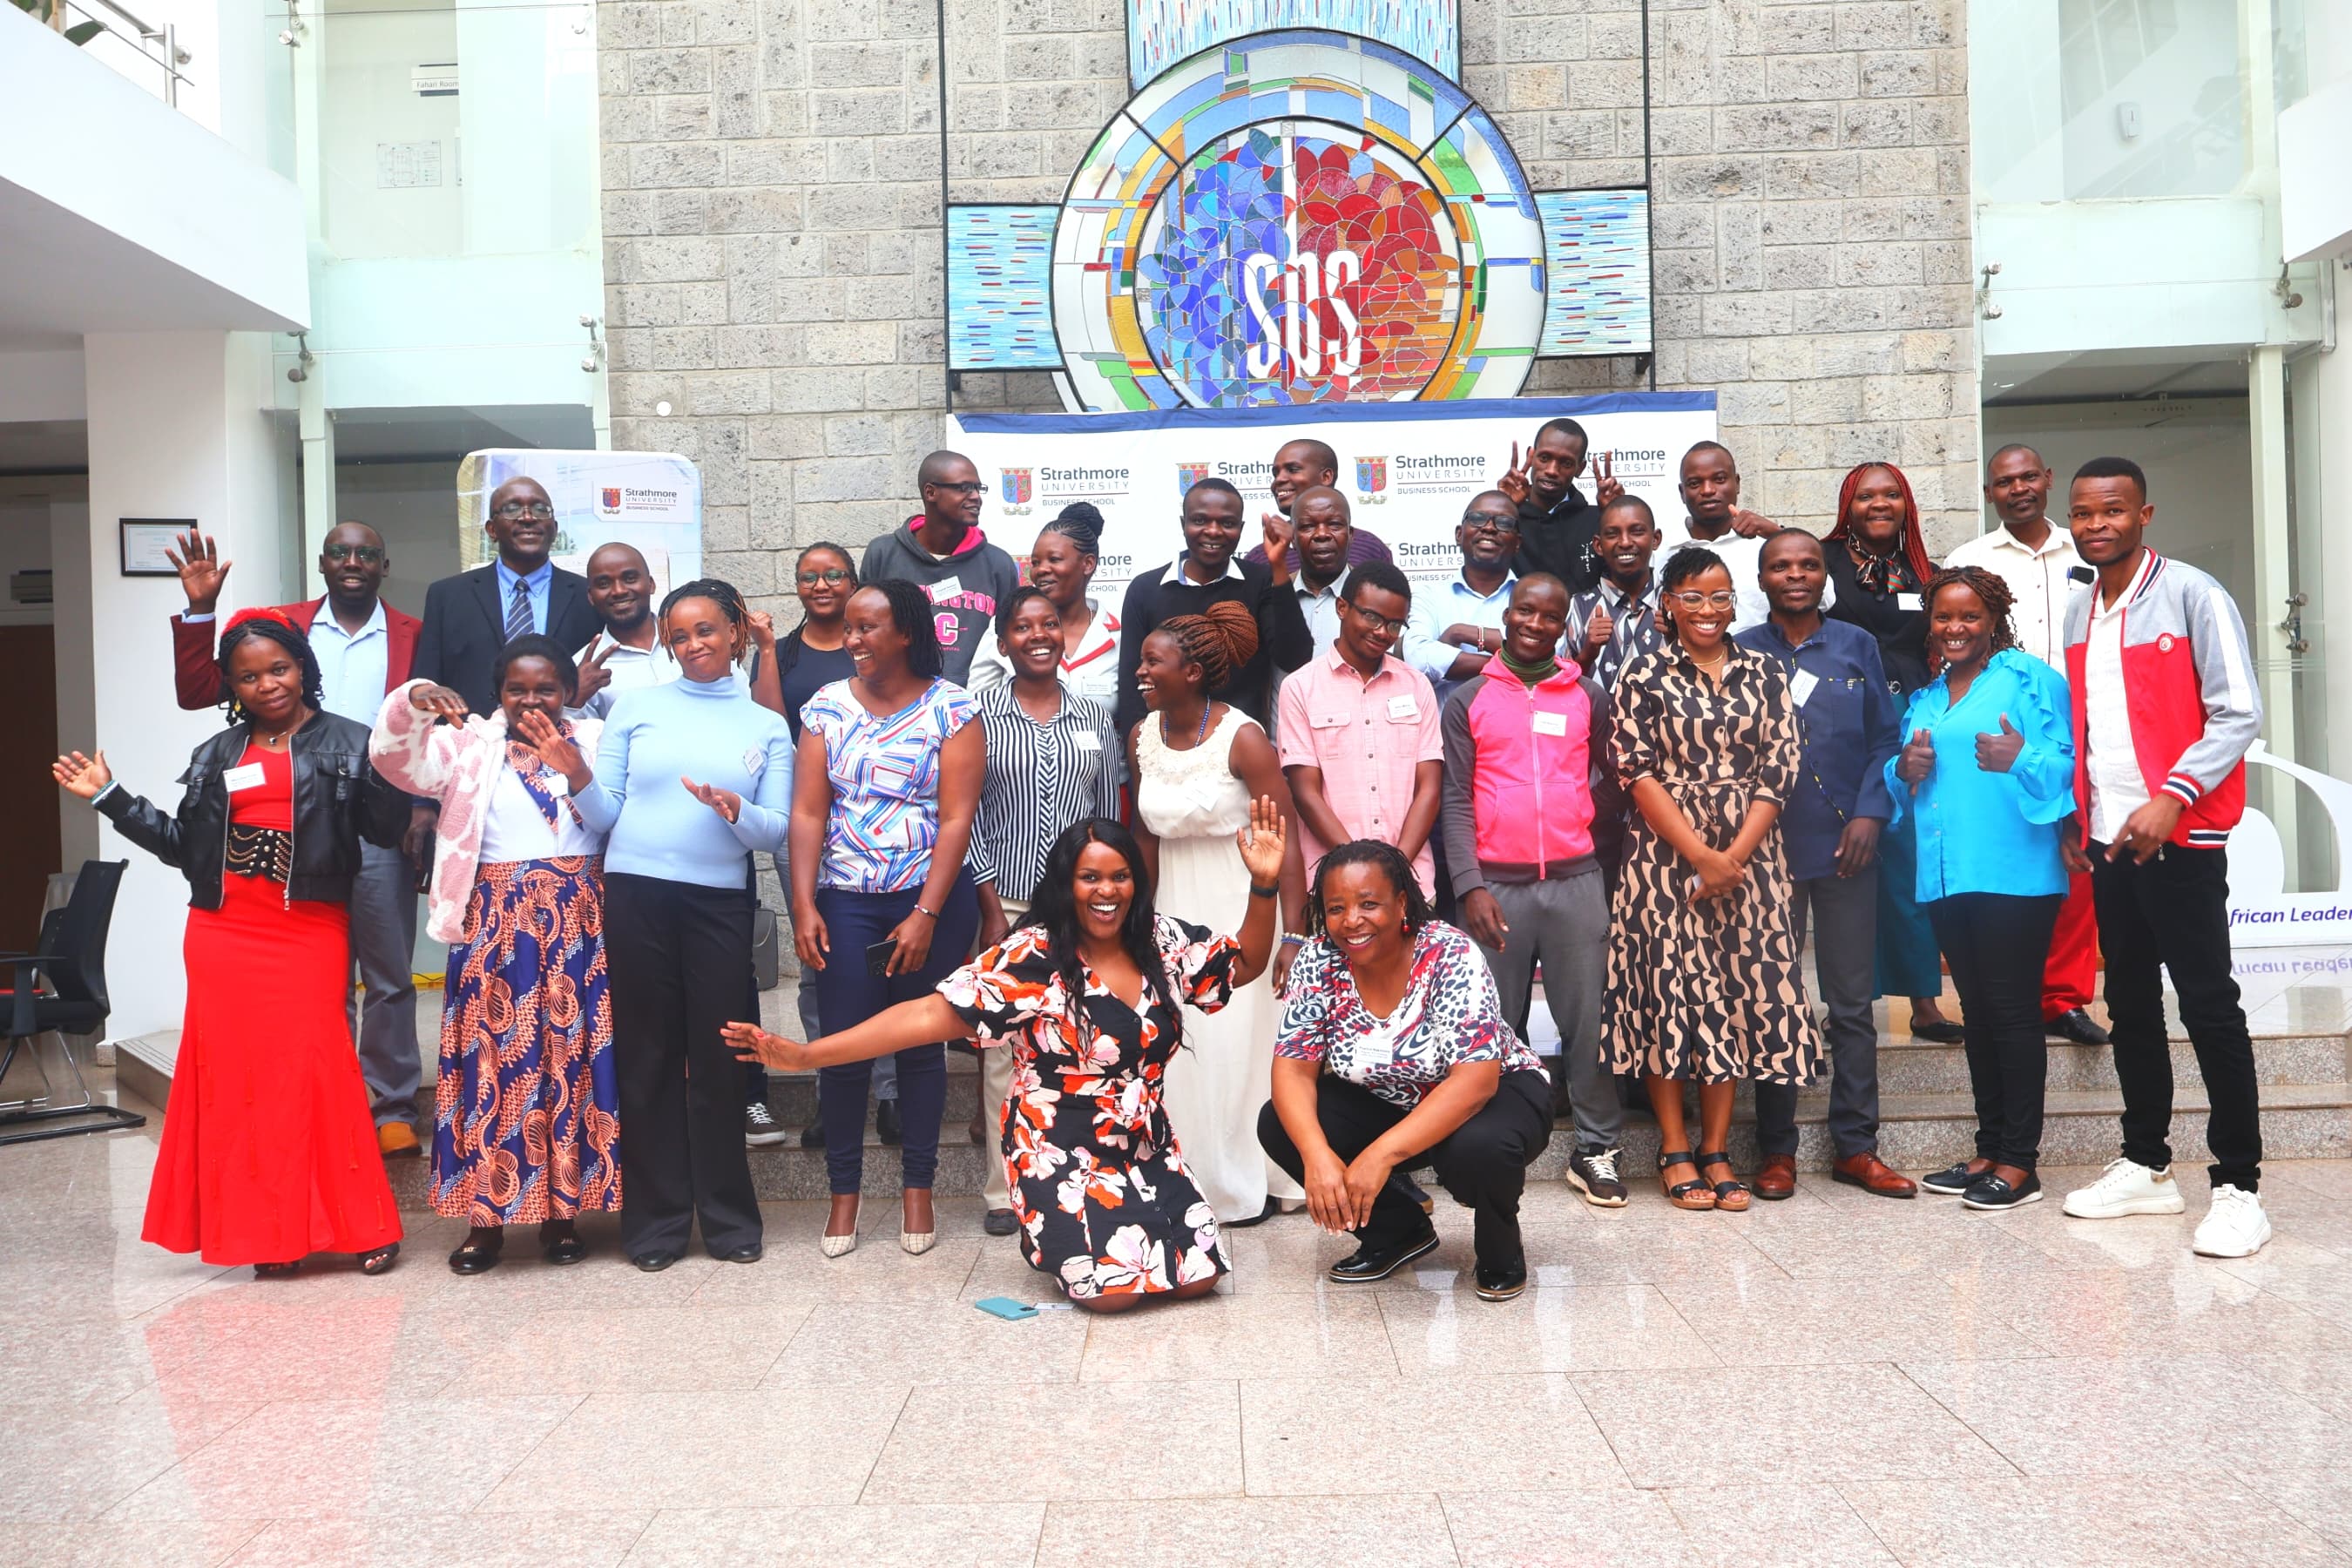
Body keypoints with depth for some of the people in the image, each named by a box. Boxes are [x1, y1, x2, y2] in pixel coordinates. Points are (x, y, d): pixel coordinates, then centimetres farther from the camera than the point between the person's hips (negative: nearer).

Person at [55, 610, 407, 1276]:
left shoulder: (348, 744, 2)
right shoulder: (215, 755, 15)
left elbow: (385, 830, -7)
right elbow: (184, 846, 13)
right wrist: (109, 796, 13)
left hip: (309, 934, -4)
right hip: (225, 935, 4)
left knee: (315, 1071, -7)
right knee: (239, 1073, 3)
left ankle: (363, 1225, 2)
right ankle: (268, 1231, 12)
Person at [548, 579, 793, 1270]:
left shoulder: (767, 727, 10)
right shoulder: (636, 706, 8)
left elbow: (776, 830, 3)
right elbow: (604, 816, 6)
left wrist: (734, 810, -16)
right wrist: (576, 774, -13)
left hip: (719, 902, 0)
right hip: (635, 895, 0)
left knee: (715, 1057, 2)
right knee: (648, 1055, 4)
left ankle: (727, 1215, 14)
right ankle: (656, 1218, 14)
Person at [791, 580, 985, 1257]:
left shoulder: (952, 709, -4)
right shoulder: (827, 706, 6)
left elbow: (956, 819, -9)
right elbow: (808, 811, 2)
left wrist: (925, 916, -14)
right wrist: (803, 905, -7)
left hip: (932, 898, -2)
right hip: (845, 901, 2)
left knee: (921, 1043, 6)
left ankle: (917, 1188, 19)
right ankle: (844, 1192, 14)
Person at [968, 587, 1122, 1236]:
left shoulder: (1094, 717, 9)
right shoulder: (979, 717, 1)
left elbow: (1110, 816, 11)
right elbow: (967, 816, -1)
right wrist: (992, 909, -6)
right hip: (1006, 905, -2)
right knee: (1005, 1048, -1)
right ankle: (1006, 1187, 9)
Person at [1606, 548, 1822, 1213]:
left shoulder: (1765, 675, 8)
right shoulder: (1644, 677, 1)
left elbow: (1778, 770, 2)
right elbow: (1639, 774, -7)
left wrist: (1736, 856, -10)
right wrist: (1701, 855, -14)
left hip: (1748, 857, 3)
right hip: (1666, 855, -2)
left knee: (1738, 991, 3)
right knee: (1669, 987, -2)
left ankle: (1716, 1150, 12)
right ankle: (1674, 1151, 7)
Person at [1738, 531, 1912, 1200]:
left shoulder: (1857, 646, 9)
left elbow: (1885, 737, 6)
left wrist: (1870, 813, -6)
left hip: (1845, 845, 1)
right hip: (1765, 846, -1)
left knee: (1852, 1002, 5)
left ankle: (1855, 1145, 14)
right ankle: (1776, 1149, 13)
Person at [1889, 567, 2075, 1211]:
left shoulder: (2031, 680, -1)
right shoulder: (1924, 700, 19)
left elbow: (2068, 765, -10)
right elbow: (1907, 790, 24)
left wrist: (2020, 759, -27)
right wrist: (1905, 770, 3)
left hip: (2014, 873, -7)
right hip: (1945, 875, 7)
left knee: (2012, 1008, -4)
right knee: (1977, 1011, 12)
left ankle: (2020, 1162, 3)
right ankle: (1989, 1149, 20)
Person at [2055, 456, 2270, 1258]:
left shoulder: (2191, 594, -7)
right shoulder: (2078, 612, 12)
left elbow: (2238, 714, -11)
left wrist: (2171, 798, -20)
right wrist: (2076, 818, 11)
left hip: (2180, 836, -6)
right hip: (2108, 838, 6)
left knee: (2209, 1007, -4)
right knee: (2129, 1004, 11)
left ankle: (2238, 1186, 2)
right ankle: (2146, 1166, 21)